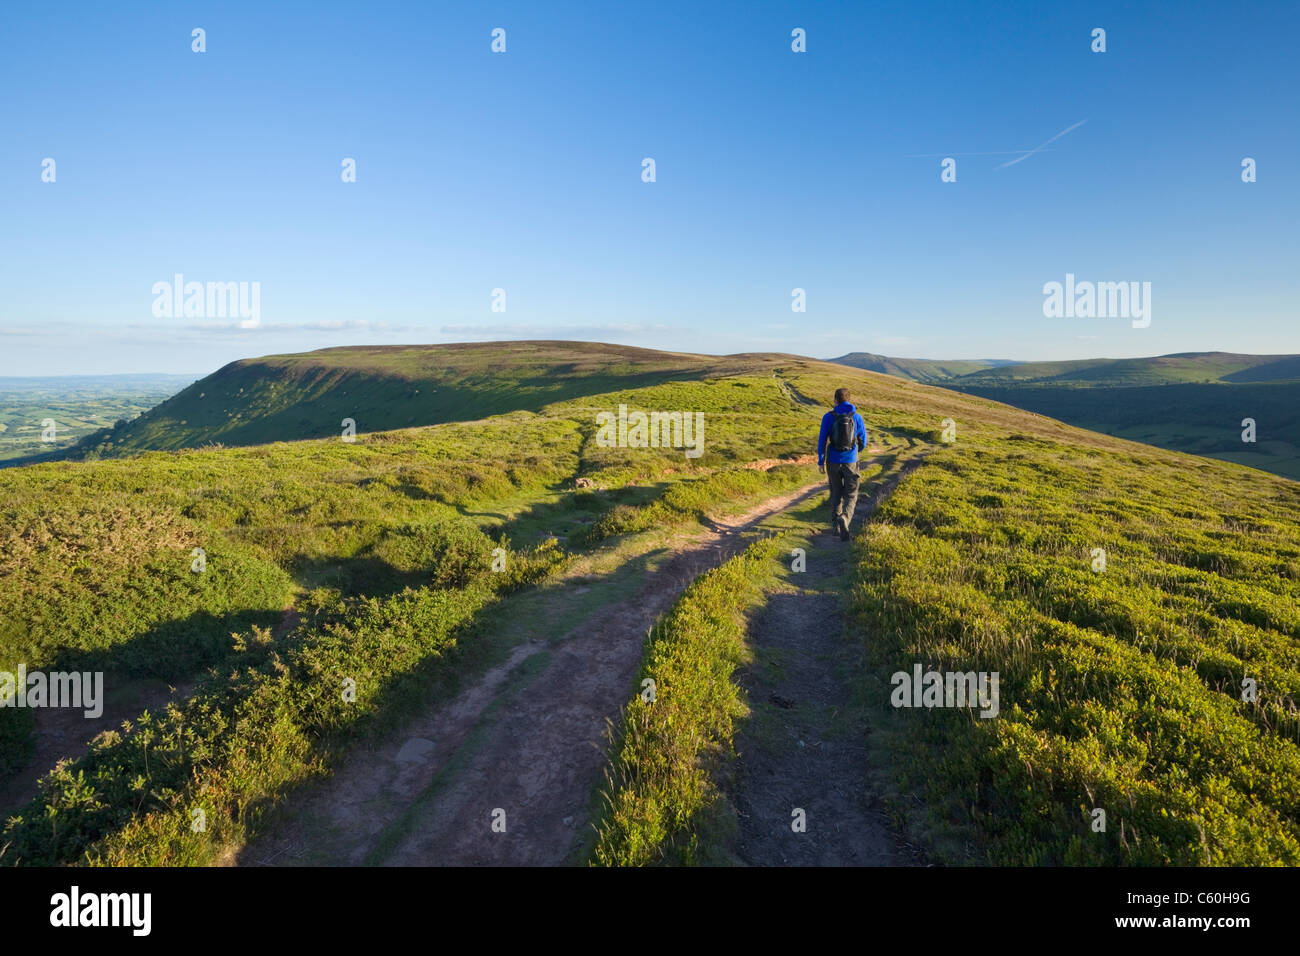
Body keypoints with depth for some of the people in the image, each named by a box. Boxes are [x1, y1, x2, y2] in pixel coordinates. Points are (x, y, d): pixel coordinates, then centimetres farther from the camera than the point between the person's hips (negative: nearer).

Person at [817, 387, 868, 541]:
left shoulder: (828, 417, -7)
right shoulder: (857, 418, -4)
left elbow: (822, 440, -8)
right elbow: (863, 442, 4)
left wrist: (820, 462, 0)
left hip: (833, 461, 1)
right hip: (850, 462, 0)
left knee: (836, 494, 19)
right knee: (850, 496, 5)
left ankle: (835, 525, 23)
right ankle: (845, 518, -23)